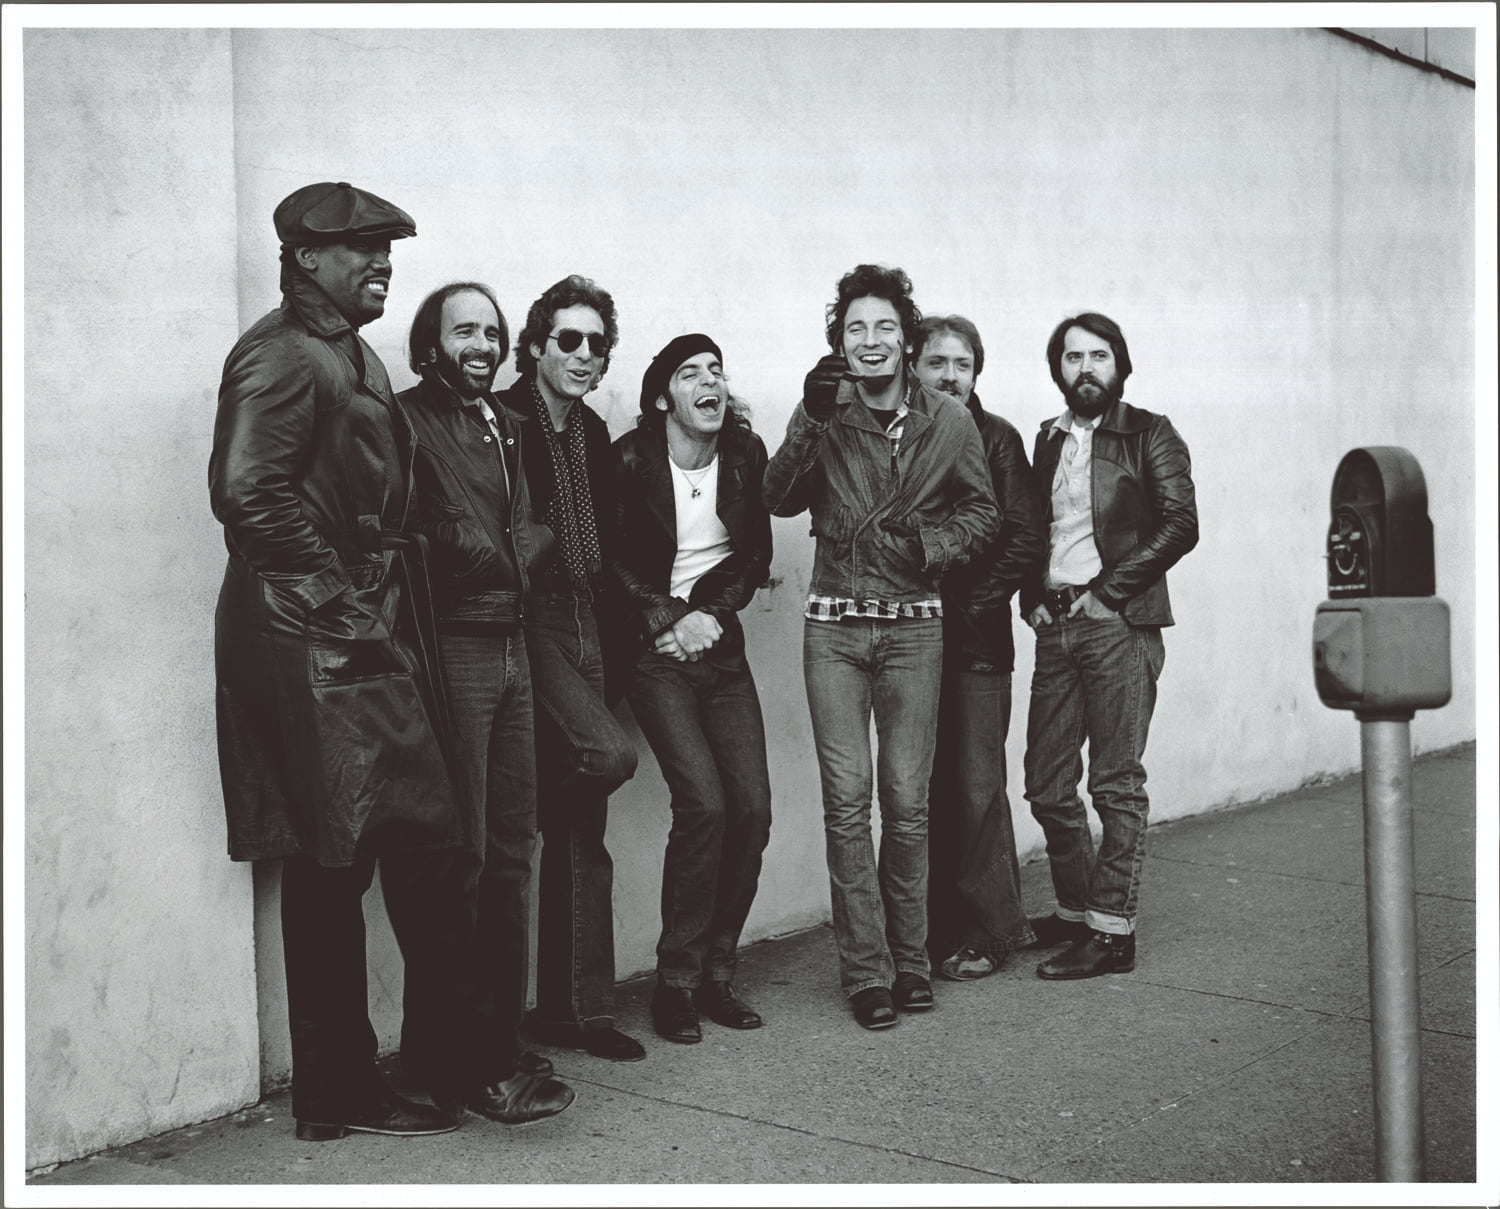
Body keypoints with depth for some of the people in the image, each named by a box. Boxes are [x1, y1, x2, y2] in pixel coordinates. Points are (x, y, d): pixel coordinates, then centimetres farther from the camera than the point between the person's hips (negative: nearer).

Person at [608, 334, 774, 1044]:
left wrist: (712, 615, -6)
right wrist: (667, 620, -11)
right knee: (703, 802, -18)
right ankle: (676, 981, -4)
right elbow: (613, 559, -3)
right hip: (653, 649, -4)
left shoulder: (745, 453, 4)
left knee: (752, 807, -5)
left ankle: (716, 973, 10)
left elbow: (755, 553, 8)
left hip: (720, 645, 5)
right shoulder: (631, 459, -8)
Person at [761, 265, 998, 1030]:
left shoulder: (948, 422, 3)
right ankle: (866, 970, 6)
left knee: (907, 800, 4)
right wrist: (811, 424, -24)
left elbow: (983, 511, 11)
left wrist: (934, 544, -8)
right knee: (847, 800, -2)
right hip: (834, 628, 0)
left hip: (913, 626, 0)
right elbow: (779, 500, -11)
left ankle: (909, 958, 19)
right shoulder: (822, 415, 2)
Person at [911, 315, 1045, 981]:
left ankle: (987, 931, 10)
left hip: (976, 639, -2)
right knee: (923, 790, 5)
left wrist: (970, 601, -7)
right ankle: (938, 928, 15)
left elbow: (1024, 538, -1)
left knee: (976, 788, -3)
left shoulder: (996, 438, 4)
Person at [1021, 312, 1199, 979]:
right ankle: (1075, 909, 23)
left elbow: (1179, 524, -8)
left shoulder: (1149, 435, 1)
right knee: (1047, 784, 6)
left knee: (1116, 783, -2)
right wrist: (1035, 598, 3)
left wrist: (1107, 592, -12)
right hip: (1055, 626, 5)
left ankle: (1112, 931, 4)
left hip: (1119, 625, -5)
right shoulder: (1048, 440, 17)